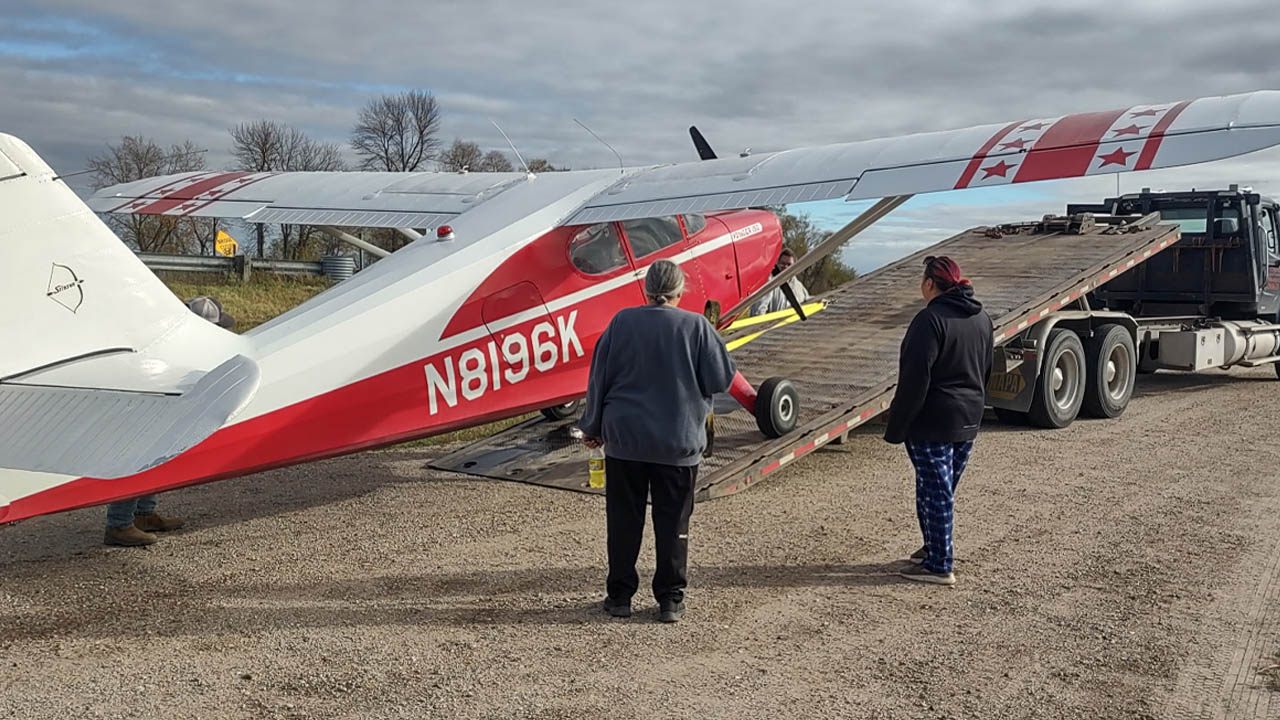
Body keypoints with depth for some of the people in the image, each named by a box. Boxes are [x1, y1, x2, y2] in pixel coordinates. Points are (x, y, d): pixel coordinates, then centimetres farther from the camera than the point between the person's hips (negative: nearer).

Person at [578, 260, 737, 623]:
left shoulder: (622, 322, -3)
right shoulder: (696, 326, -7)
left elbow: (599, 378, 2)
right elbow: (722, 379, -5)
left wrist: (592, 427, 13)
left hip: (624, 439, 1)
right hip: (679, 443, -1)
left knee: (624, 521, 11)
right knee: (673, 524, 9)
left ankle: (620, 595, 17)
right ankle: (670, 600, 13)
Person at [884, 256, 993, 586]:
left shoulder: (931, 319, -18)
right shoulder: (981, 319, 10)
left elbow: (915, 380, -21)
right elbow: (985, 372, 19)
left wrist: (896, 427, -16)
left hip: (932, 422, -9)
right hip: (968, 422, 9)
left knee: (934, 491, -1)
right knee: (945, 489, 19)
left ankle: (938, 566, 5)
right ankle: (934, 549, 31)